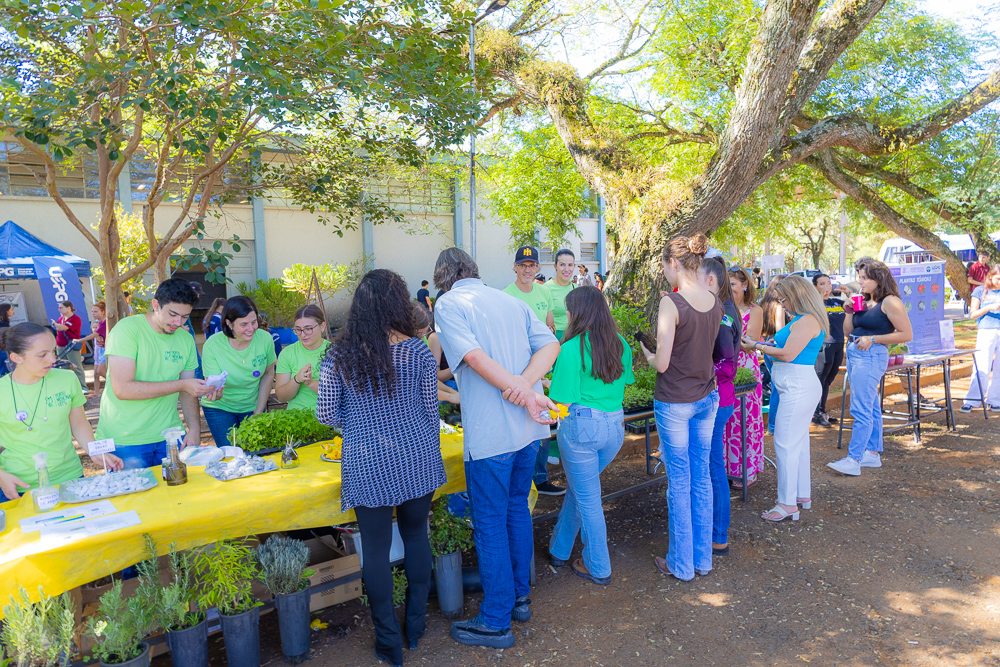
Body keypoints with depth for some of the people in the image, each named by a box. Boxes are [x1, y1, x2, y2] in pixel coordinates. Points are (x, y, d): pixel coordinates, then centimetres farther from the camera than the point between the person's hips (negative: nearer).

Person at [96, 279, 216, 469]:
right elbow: (122, 389, -21)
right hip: (125, 438, -5)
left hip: (169, 435, 5)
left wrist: (194, 429, -8)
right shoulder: (127, 329, -12)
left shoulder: (186, 339, 6)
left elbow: (188, 393, 8)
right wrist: (181, 385, -20)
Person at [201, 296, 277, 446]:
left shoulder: (265, 339, -16)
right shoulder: (213, 345, -21)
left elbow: (268, 375, -2)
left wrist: (259, 411, -4)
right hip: (220, 408, -2)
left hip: (253, 407, 2)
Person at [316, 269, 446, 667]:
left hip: (367, 464, -1)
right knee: (416, 535, 20)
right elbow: (430, 411, -2)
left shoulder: (338, 355, -8)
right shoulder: (417, 351, -8)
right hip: (416, 459, 1)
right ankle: (415, 626, 34)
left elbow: (326, 414, -3)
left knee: (377, 549, 12)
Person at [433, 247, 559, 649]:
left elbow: (475, 357, -19)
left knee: (490, 525, 6)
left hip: (490, 435, -7)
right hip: (529, 430, 7)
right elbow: (550, 345, 2)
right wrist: (525, 384, -13)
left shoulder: (448, 304, -5)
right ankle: (520, 597, 36)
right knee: (517, 509, 21)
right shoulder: (513, 302, 13)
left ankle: (496, 622, 20)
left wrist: (526, 394, -19)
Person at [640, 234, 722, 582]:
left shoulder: (671, 302, -20)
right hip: (707, 396, 7)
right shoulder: (716, 303, 1)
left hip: (675, 401, -6)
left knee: (679, 481, 5)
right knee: (701, 477, 15)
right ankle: (703, 558, 28)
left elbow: (662, 364, -19)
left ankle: (681, 564, 19)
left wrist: (648, 354, 1)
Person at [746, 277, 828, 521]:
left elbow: (788, 354, -20)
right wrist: (768, 345, 8)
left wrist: (758, 346, -9)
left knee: (785, 444, -6)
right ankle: (803, 494, 28)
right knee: (798, 442, 17)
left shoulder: (807, 321, -16)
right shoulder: (800, 319, 16)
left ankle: (788, 503, 1)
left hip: (799, 388, -11)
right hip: (796, 387, 11)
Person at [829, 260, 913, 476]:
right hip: (854, 355, 9)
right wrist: (849, 311, 3)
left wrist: (873, 339, -15)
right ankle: (873, 454, 22)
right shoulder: (864, 301, 15)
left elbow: (906, 334, -12)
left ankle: (853, 460, -11)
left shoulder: (889, 302, -9)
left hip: (871, 357, -9)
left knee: (861, 410, -11)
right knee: (871, 408, 15)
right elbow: (848, 332, 16)